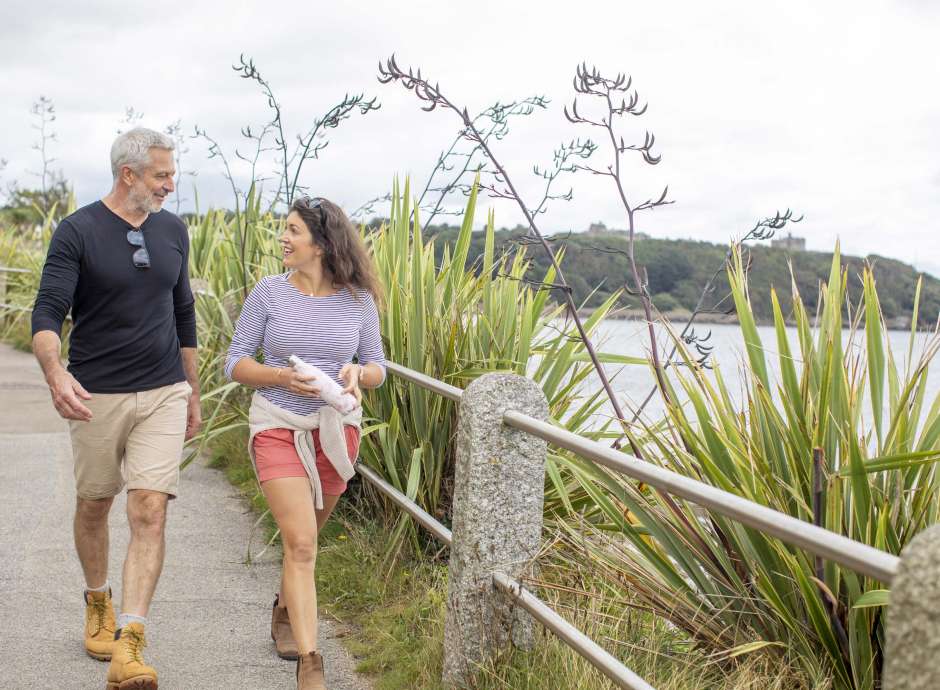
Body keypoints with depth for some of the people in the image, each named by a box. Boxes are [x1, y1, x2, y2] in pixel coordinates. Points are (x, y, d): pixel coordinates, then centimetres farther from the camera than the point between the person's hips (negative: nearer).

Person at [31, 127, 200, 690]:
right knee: (94, 506, 14)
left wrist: (193, 391, 18)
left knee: (150, 512, -10)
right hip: (96, 396, -2)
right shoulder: (78, 232, -8)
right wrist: (55, 373, -35)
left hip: (164, 395, 2)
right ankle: (98, 604, 40)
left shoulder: (172, 230, 7)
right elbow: (48, 313, -15)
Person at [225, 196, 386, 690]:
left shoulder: (358, 300, -1)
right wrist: (282, 377, -19)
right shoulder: (269, 293, -5)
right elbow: (235, 362, -2)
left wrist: (357, 374, -17)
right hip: (278, 427, -2)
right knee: (301, 544, -14)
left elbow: (377, 368, 7)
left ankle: (285, 612, 47)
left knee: (303, 537, 19)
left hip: (336, 429, 3)